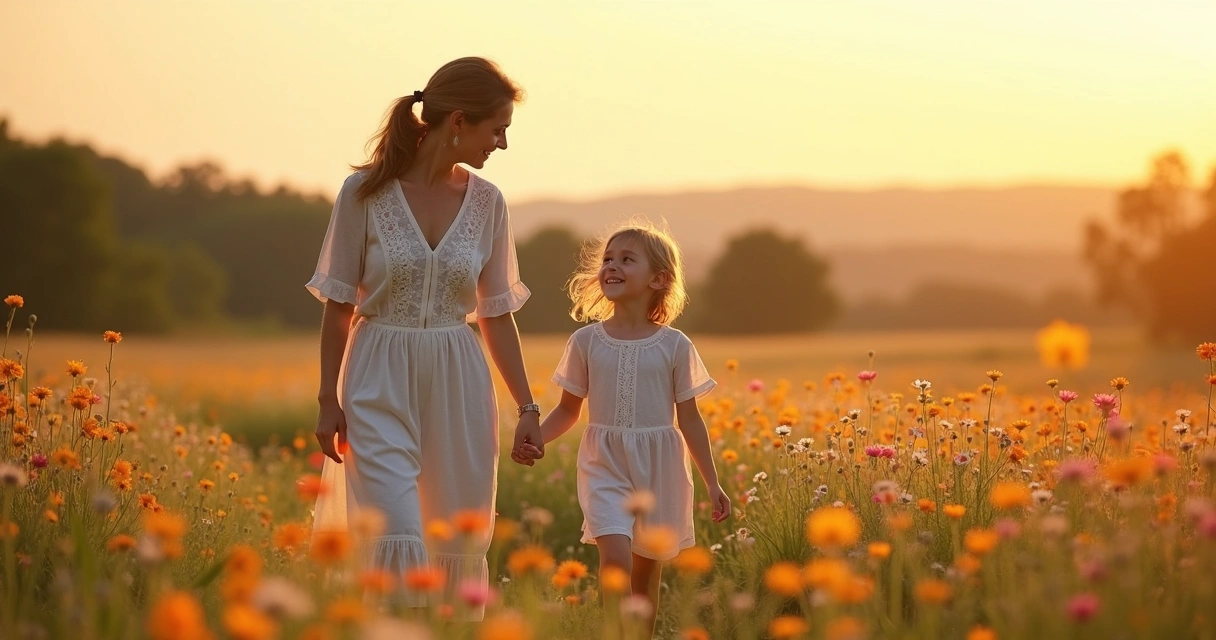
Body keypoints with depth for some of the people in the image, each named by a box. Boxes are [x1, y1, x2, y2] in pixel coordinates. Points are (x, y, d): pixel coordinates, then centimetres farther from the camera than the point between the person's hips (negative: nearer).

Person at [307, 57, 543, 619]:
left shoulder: (487, 203, 3)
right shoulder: (365, 192, -6)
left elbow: (496, 315, 9)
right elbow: (339, 305, -1)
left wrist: (527, 407, 7)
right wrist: (328, 402, -3)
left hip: (459, 387, 3)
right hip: (380, 386, -3)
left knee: (459, 547, 7)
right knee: (396, 541, -11)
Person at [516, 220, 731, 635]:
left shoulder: (674, 346, -2)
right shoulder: (586, 341, 1)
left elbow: (689, 419, 3)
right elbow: (569, 409, 9)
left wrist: (713, 483, 2)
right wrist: (536, 438, -10)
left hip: (658, 466, 0)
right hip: (605, 465, 0)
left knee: (646, 572, 9)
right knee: (614, 558, -20)